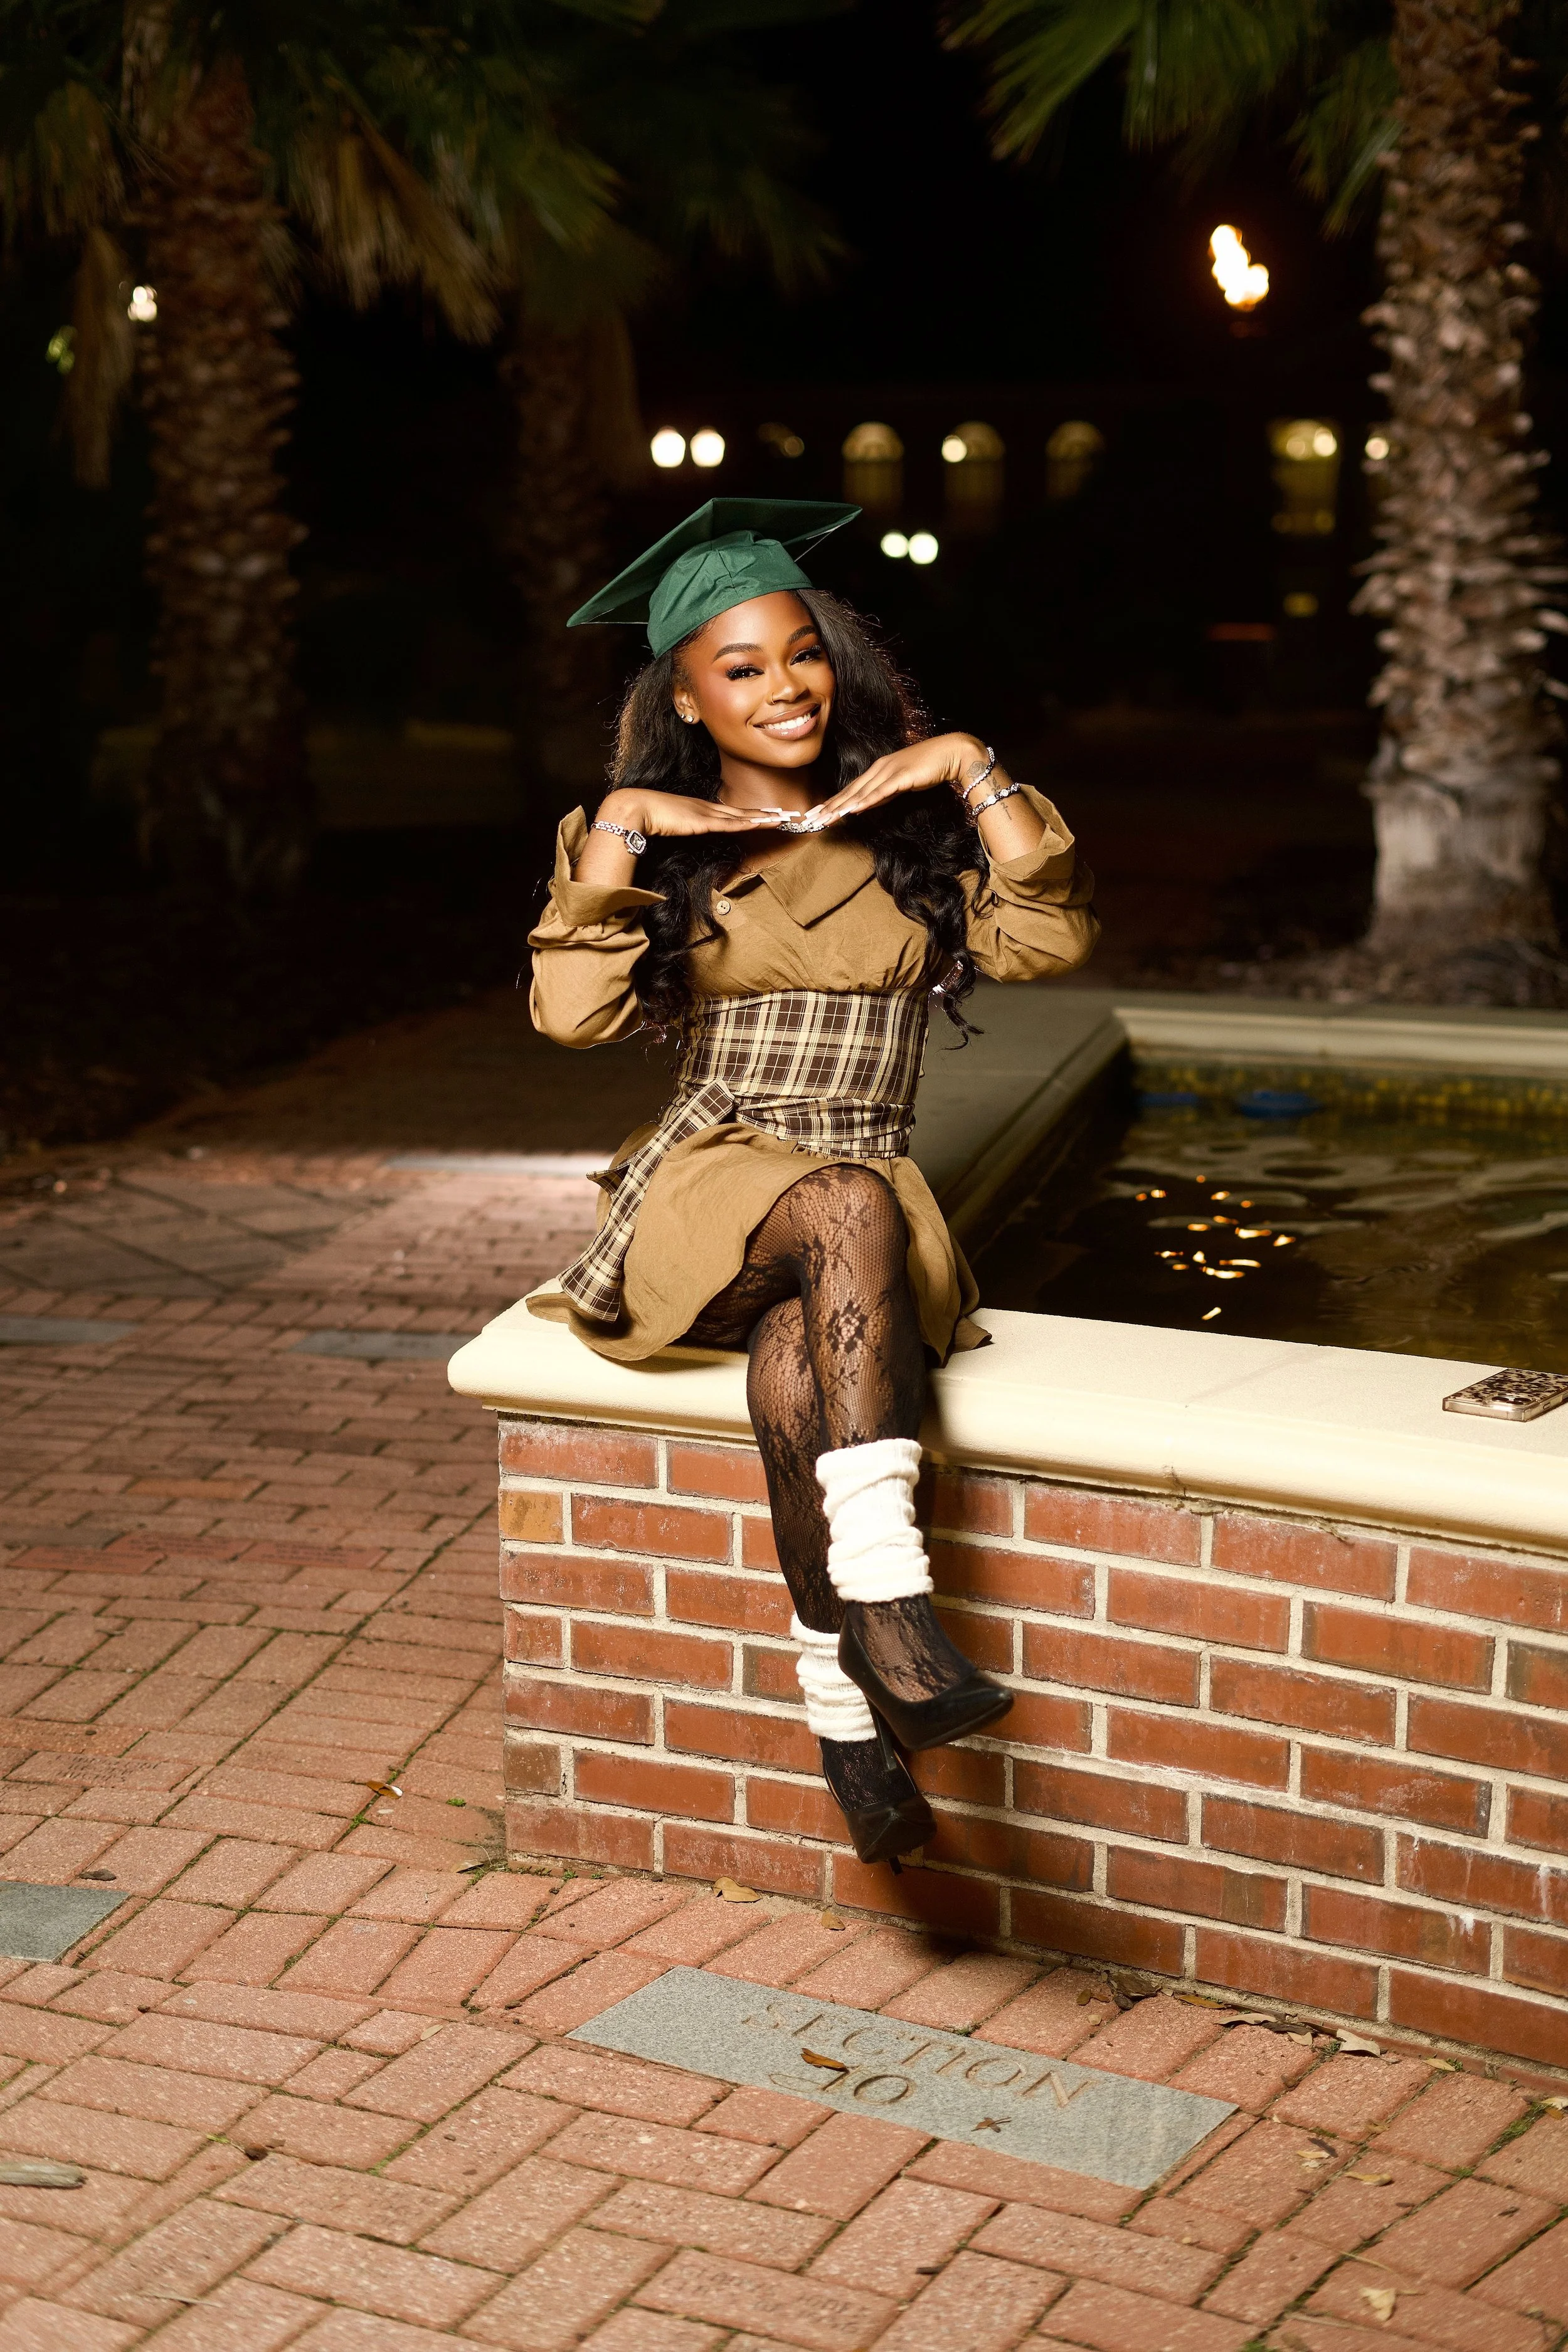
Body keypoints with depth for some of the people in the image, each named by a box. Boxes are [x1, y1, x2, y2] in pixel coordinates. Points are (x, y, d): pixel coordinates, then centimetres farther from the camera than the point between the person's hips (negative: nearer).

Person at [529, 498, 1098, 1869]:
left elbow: (1052, 940, -4)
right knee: (850, 1213, -37)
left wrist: (978, 777, -8)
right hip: (712, 1186, -1)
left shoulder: (911, 824, 12)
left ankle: (846, 1707, -31)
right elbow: (575, 1014, -6)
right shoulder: (664, 846, 11)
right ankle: (889, 1612, -46)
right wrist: (613, 833, -9)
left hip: (866, 1200, 1)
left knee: (797, 1360, -35)